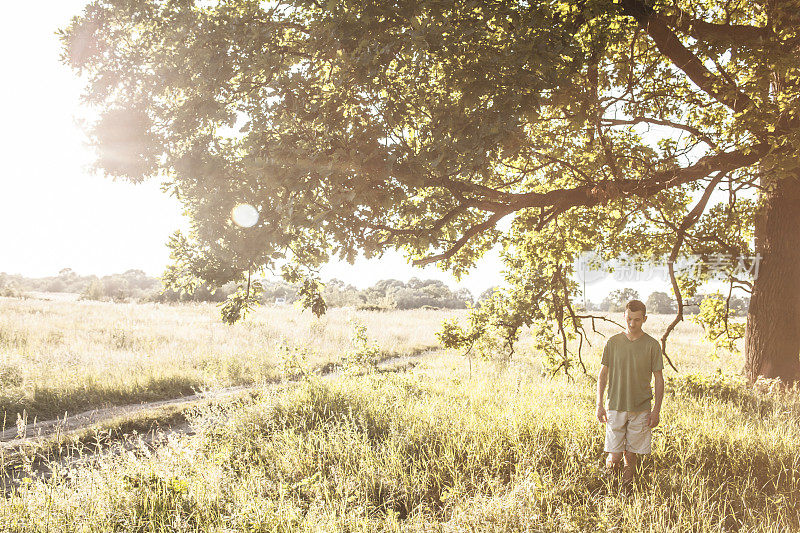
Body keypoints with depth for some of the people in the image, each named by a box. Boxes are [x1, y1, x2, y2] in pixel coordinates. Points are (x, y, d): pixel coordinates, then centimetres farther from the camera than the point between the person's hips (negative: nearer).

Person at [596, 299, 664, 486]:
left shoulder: (652, 345, -1)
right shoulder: (612, 343, 1)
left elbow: (659, 379, 3)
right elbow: (603, 375, 7)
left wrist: (656, 410, -1)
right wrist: (599, 405, 2)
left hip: (641, 409, 0)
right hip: (616, 407, 0)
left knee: (631, 454, 4)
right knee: (615, 455, -2)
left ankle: (627, 488, 27)